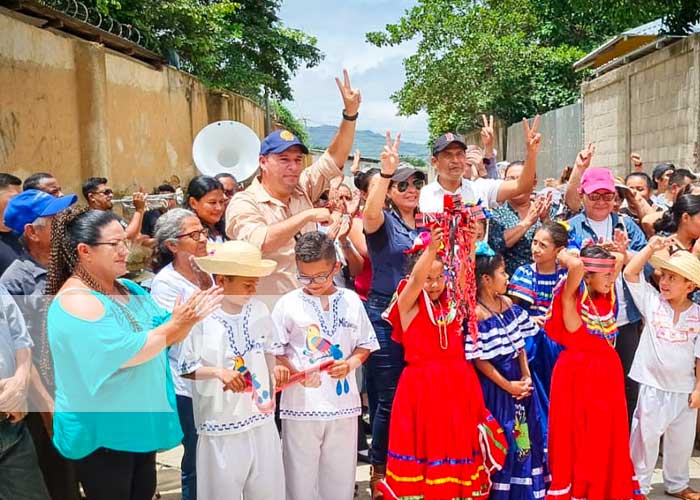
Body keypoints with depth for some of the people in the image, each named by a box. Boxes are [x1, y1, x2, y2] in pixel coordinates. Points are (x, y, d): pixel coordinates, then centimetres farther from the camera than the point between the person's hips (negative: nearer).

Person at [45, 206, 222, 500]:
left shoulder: (128, 289, 7)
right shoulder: (76, 302, -20)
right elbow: (122, 354, -29)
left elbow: (163, 336, 8)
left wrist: (188, 319, -12)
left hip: (140, 423, 8)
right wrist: (173, 326, -24)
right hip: (102, 432, -8)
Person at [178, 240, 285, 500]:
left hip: (261, 416, 5)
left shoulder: (258, 309, 3)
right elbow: (185, 368, -7)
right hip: (221, 422, -5)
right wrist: (218, 372, -21)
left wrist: (275, 368, -2)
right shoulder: (200, 317, -13)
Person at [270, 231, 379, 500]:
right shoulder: (288, 304, -3)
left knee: (340, 478, 12)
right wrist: (295, 373, -18)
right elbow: (275, 352, -2)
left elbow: (365, 345, 12)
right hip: (302, 404, -2)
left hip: (343, 403, 2)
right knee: (301, 477, 5)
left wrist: (350, 363, -7)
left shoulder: (351, 300, 4)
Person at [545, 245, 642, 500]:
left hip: (607, 370, 7)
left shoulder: (606, 295, 6)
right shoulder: (573, 296, -14)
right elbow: (575, 264, -32)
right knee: (578, 435, 5)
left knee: (607, 435, 15)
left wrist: (597, 253, 9)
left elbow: (620, 258, 15)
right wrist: (567, 257, -13)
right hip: (578, 371, -7)